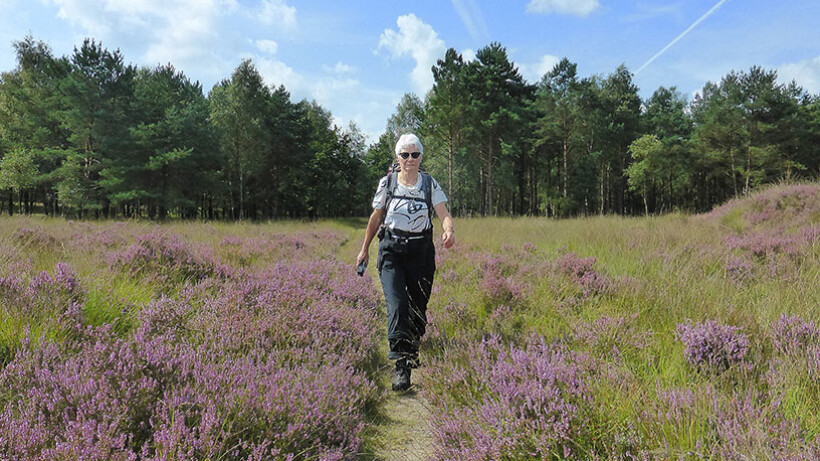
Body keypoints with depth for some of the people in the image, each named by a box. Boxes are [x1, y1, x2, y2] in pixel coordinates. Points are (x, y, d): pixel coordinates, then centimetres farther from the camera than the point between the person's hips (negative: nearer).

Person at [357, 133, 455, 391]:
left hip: (421, 251, 1)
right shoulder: (387, 183, 4)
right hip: (391, 250, -1)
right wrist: (365, 249, 18)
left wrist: (448, 231, -30)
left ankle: (413, 351, 34)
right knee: (396, 305, -16)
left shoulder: (430, 184, 3)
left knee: (418, 307, 7)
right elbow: (376, 217, 14)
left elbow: (444, 215, -7)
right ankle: (400, 365, -19)